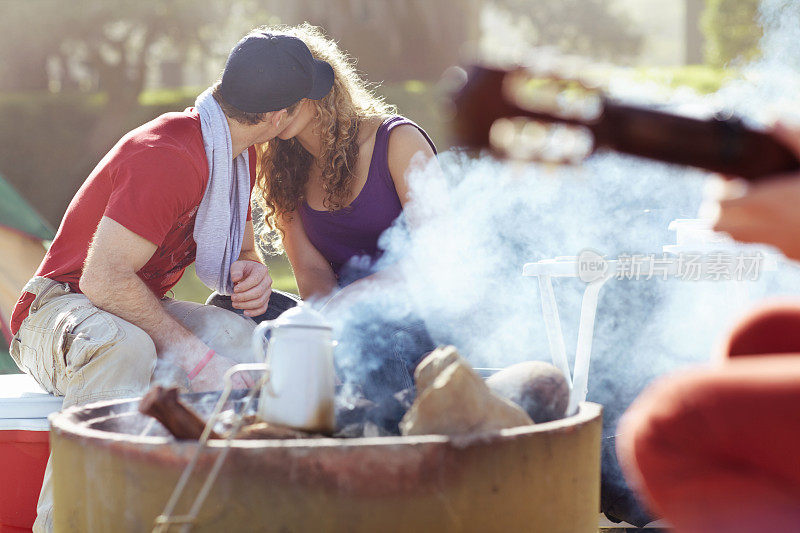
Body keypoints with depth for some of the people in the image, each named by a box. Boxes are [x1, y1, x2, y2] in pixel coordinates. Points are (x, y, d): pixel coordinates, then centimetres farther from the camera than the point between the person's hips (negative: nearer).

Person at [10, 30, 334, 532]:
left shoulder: (240, 152, 5)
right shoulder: (166, 157, -25)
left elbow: (242, 246, 19)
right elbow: (102, 279, -29)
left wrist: (252, 274, -8)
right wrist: (195, 356, -28)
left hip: (142, 309, 8)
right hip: (60, 307, -8)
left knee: (242, 335, -21)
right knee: (123, 349, -41)